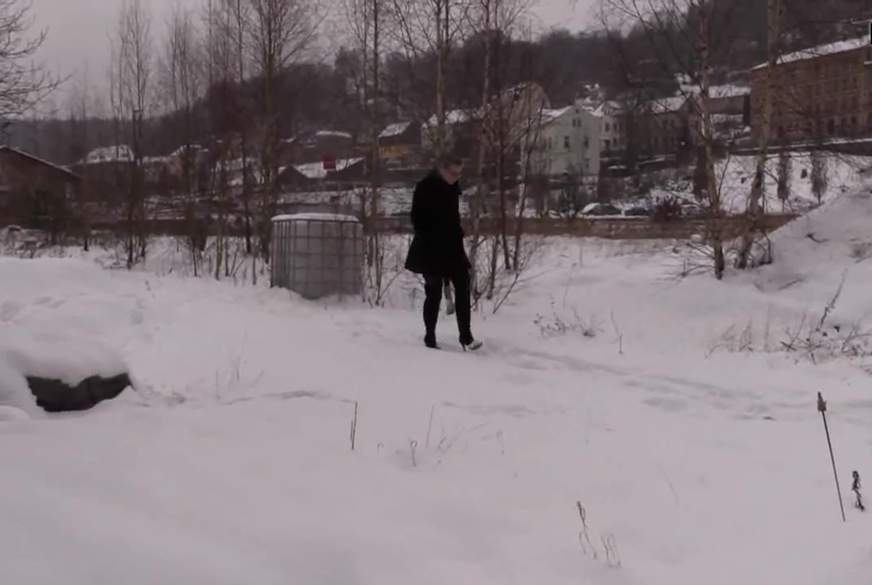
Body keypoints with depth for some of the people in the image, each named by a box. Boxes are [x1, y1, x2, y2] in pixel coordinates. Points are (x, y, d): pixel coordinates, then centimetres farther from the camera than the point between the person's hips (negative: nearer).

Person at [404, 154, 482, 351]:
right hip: (431, 250, -6)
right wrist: (428, 241, -17)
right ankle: (430, 338, 12)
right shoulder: (425, 187, -12)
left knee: (463, 286, -3)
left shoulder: (452, 188, 8)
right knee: (434, 293, 0)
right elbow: (417, 218, -13)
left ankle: (466, 336, -1)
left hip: (451, 247, 6)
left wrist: (458, 235, 10)